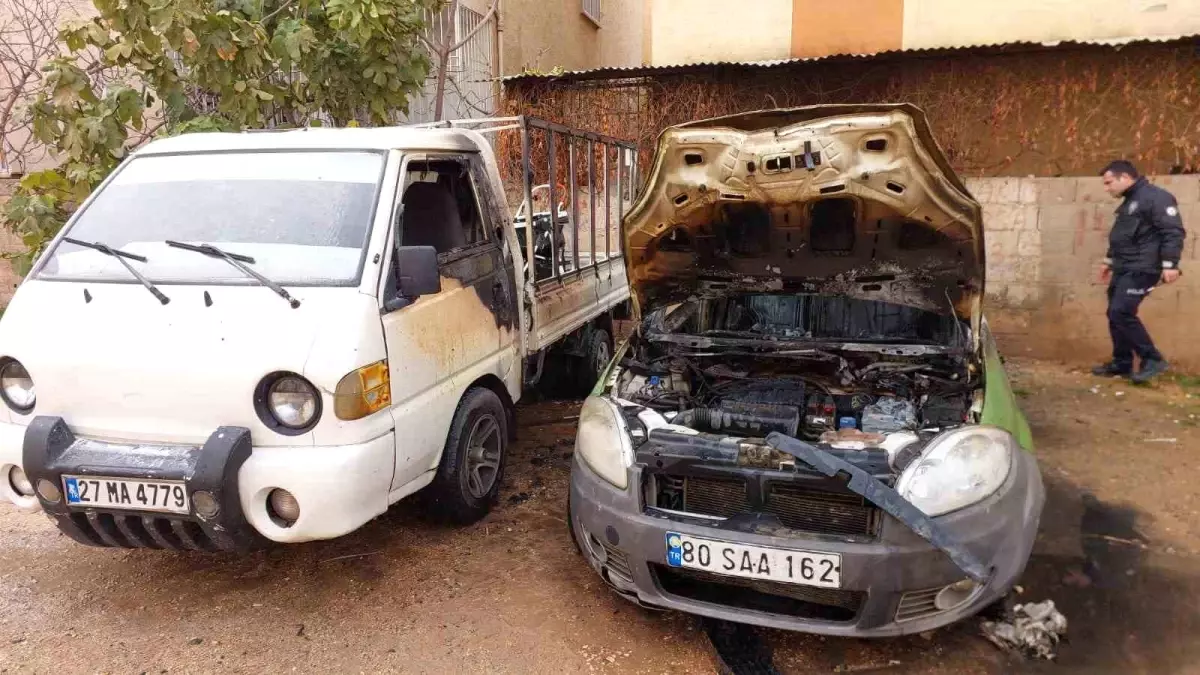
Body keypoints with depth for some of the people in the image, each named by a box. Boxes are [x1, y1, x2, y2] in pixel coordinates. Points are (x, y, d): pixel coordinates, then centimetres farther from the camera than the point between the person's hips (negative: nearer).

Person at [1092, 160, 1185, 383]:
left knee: (1122, 313, -16)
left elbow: (1173, 232, -19)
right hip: (1123, 269, 10)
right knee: (1115, 315, 9)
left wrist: (1170, 265, -24)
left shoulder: (1156, 197, -13)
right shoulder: (1129, 202, 18)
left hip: (1141, 270, -10)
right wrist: (1109, 261, 31)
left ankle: (1153, 360, -6)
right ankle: (1122, 363, 18)